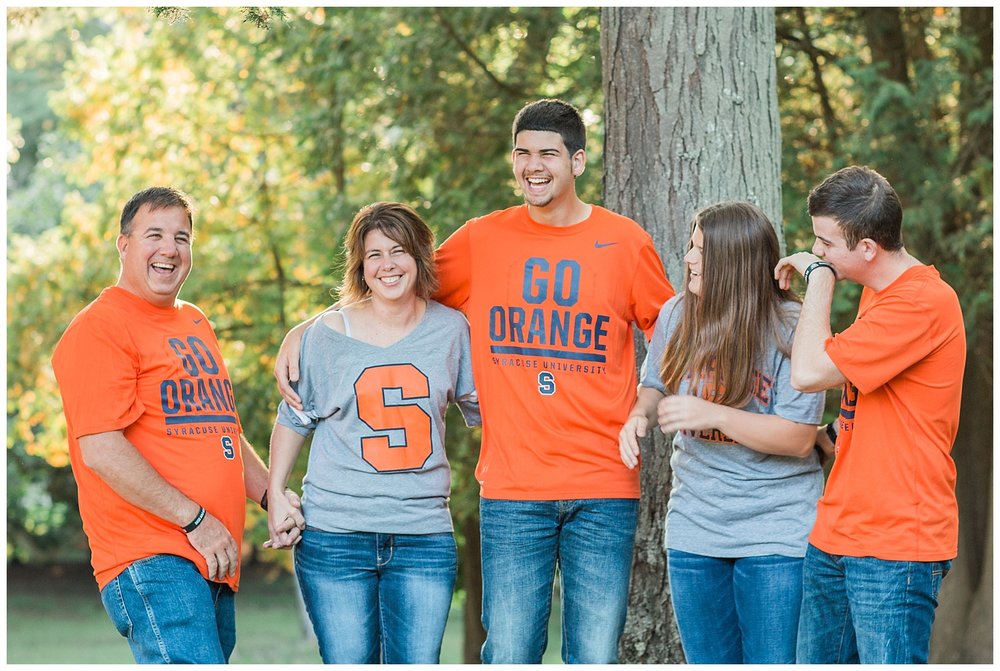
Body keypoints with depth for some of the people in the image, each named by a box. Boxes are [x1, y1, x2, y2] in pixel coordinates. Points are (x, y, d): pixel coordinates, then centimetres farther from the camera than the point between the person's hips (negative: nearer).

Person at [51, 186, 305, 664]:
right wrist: (195, 519, -14)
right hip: (150, 561, -9)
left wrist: (270, 494, 12)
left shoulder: (195, 324, 22)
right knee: (193, 662, -24)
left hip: (215, 565, 9)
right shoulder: (100, 328, -6)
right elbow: (101, 450, -15)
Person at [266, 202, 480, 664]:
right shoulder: (328, 334, 1)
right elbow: (293, 419, 12)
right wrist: (275, 496, 8)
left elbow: (483, 407, 16)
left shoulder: (449, 329, 5)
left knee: (418, 665, 1)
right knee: (348, 665, -1)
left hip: (424, 535, 1)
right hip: (335, 534, -1)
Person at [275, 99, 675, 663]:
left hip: (604, 492, 0)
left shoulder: (625, 242, 4)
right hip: (513, 491, 0)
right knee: (509, 656, -2)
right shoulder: (482, 241, 6)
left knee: (596, 658, 1)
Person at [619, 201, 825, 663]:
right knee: (708, 662, 12)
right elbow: (656, 386, 19)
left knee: (773, 662, -5)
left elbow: (799, 438, -15)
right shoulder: (676, 315, 2)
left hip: (775, 533, -5)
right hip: (693, 527, 5)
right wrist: (640, 415, -5)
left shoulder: (792, 329, -13)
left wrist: (713, 415, -23)